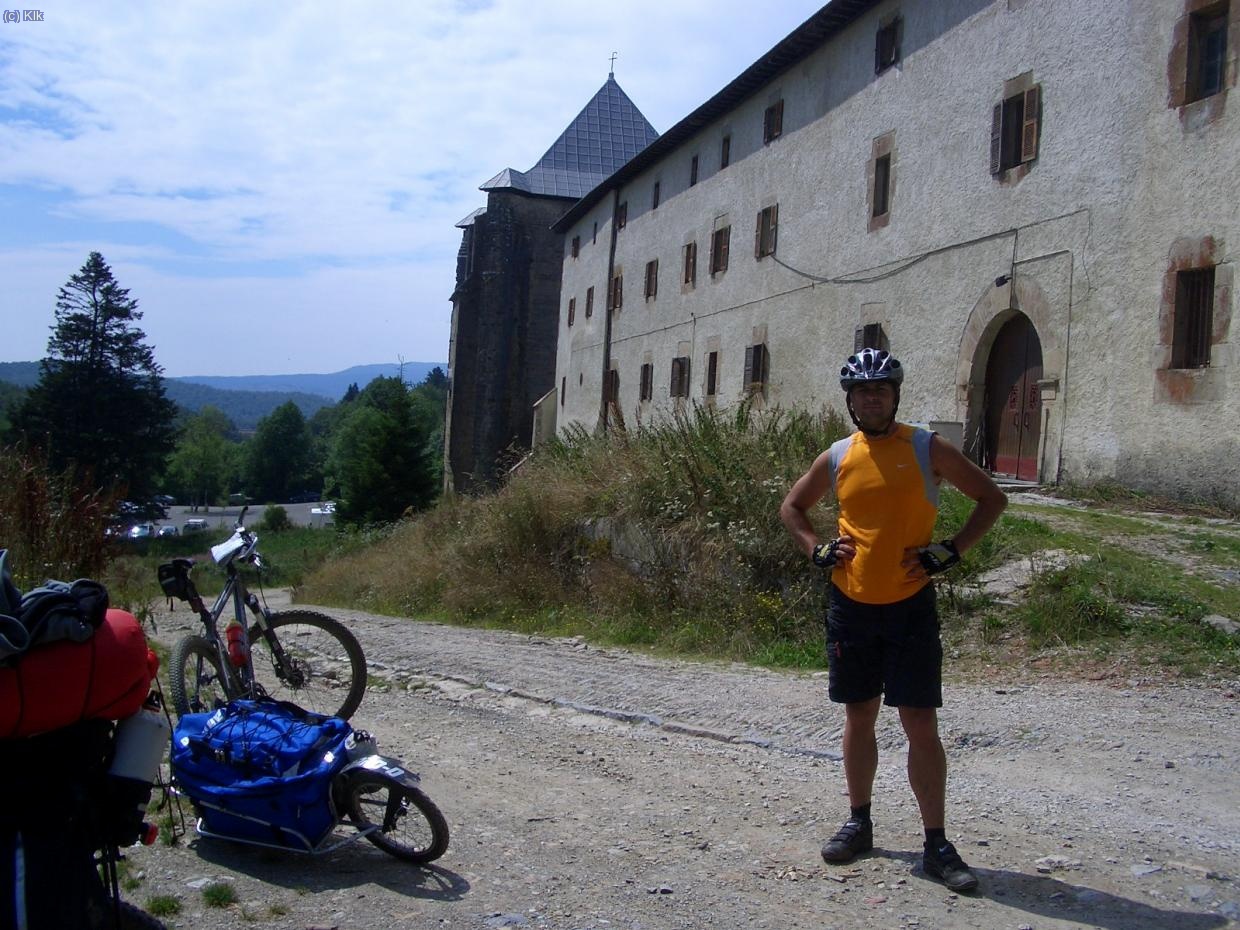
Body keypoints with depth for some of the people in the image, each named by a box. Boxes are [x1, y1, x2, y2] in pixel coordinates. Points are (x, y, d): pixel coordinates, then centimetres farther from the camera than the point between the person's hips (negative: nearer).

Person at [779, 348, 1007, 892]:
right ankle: (859, 821, 28)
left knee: (920, 725, -2)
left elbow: (991, 498, 4)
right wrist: (816, 549, 2)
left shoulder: (927, 450, -2)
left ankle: (936, 845, 8)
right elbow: (792, 507, 20)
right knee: (858, 717, 13)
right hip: (850, 607, 3)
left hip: (911, 607, -3)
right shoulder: (837, 458, 5)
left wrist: (952, 550, -7)